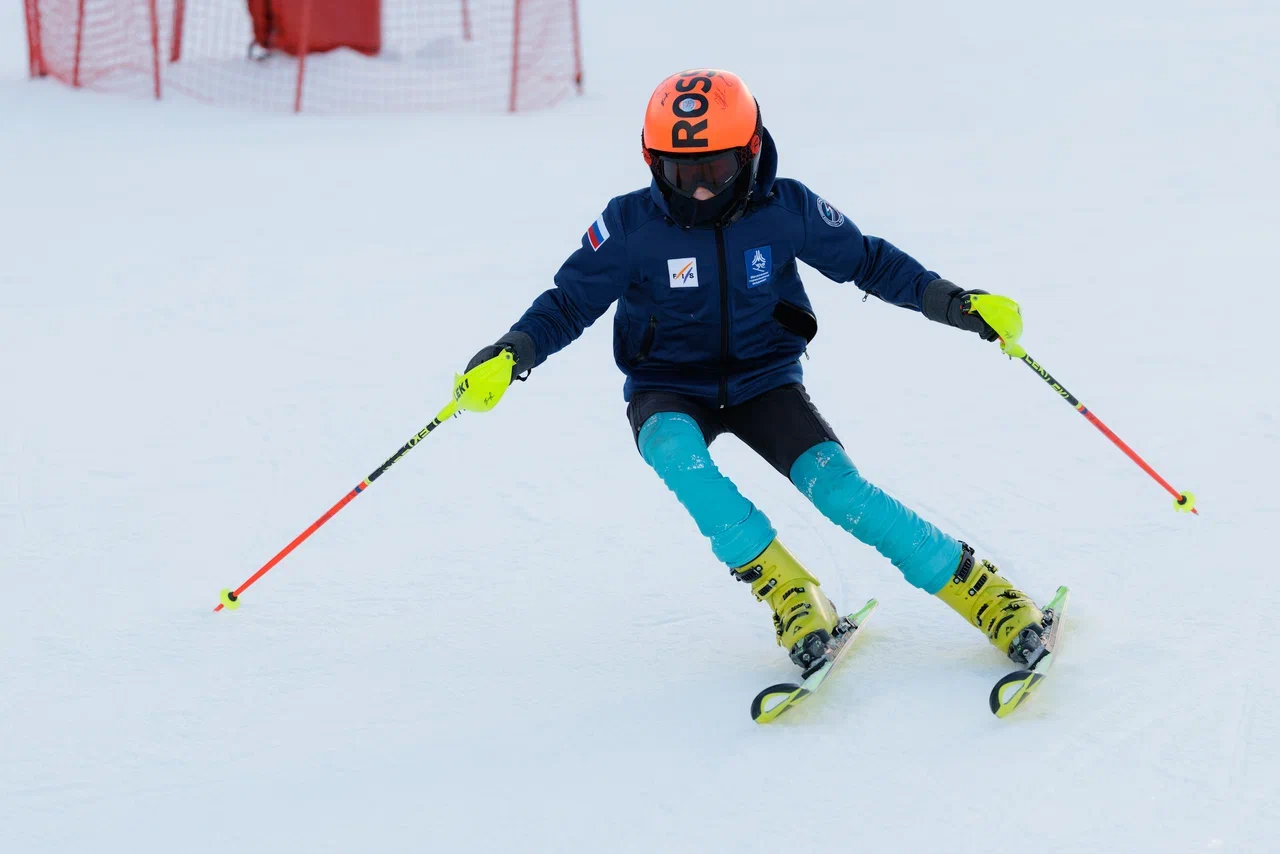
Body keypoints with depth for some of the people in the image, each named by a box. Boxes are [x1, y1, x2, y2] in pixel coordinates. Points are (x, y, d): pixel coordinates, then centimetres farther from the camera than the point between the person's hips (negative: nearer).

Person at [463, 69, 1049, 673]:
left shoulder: (786, 209, -10)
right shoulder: (632, 225, -14)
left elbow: (866, 261, 3)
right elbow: (571, 301, -6)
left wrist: (951, 302, -5)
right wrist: (514, 352, -24)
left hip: (763, 381, 0)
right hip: (669, 392, 0)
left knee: (836, 485, -23)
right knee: (673, 447, -36)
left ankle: (979, 589, -13)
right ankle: (778, 584, -28)